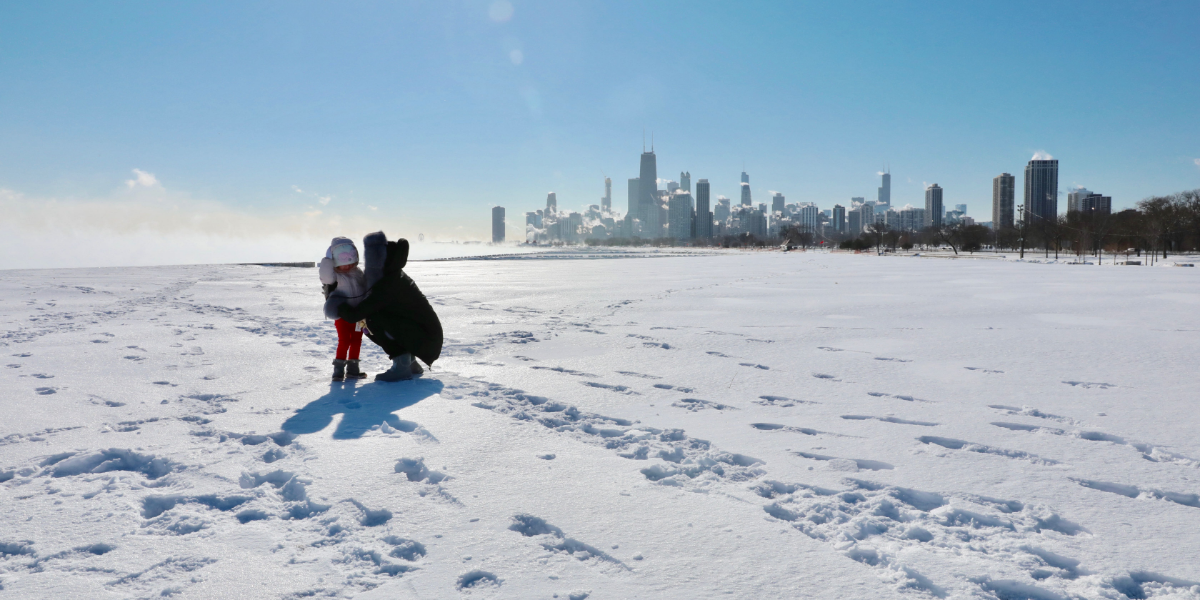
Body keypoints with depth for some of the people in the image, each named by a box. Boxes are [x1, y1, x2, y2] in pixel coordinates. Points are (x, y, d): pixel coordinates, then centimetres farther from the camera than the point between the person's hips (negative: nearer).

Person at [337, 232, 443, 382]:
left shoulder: (385, 285, -22)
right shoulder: (395, 275, 7)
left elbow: (354, 315, -20)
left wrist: (337, 305, -2)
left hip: (426, 342, -9)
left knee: (373, 319, -19)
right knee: (369, 327, 13)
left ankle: (401, 366, -12)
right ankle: (411, 363, 17)